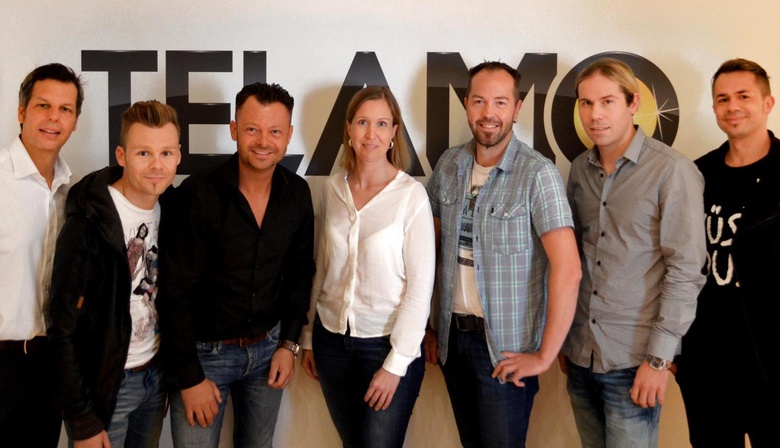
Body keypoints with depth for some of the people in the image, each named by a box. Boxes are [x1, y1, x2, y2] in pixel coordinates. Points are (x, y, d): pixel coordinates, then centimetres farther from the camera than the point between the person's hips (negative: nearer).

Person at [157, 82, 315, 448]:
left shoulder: (297, 194, -4)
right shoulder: (198, 195, -18)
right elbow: (175, 292, -16)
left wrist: (289, 343, 4)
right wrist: (190, 377, -14)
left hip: (269, 346, 4)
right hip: (204, 350, -4)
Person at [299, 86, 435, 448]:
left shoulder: (411, 195, -12)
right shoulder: (332, 189, 1)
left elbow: (420, 284, -12)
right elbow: (320, 269, 9)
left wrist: (396, 363, -13)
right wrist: (308, 337, 11)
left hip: (388, 343, -4)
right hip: (331, 340, 4)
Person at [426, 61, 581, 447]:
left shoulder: (537, 174, -16)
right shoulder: (449, 165, 1)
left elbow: (567, 271, -20)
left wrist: (544, 356, -18)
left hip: (505, 349, -5)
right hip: (453, 337, 5)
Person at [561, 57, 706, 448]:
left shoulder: (672, 171, -10)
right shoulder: (580, 170, 6)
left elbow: (686, 270, -12)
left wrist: (658, 358, -14)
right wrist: (563, 337, 11)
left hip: (633, 361, -5)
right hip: (579, 355, 5)